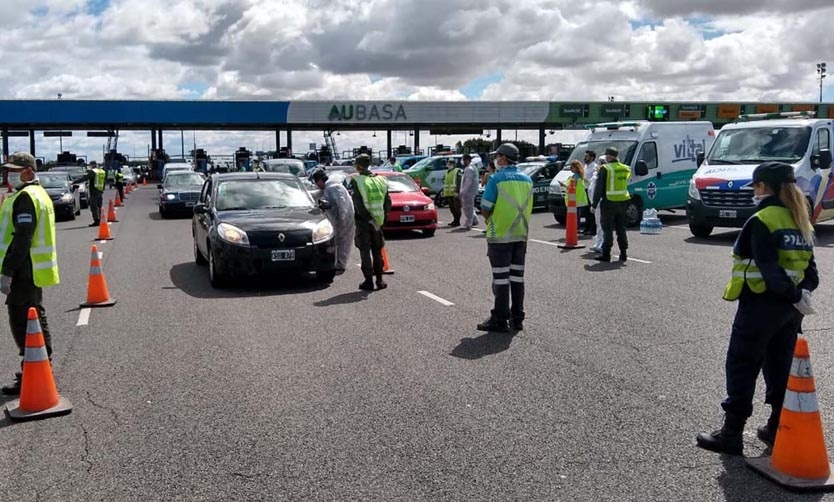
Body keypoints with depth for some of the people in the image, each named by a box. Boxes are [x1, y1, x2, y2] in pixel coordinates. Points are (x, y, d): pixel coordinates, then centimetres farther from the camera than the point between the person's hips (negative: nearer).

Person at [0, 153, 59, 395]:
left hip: (24, 272, -10)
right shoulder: (38, 193, 16)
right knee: (35, 319, 18)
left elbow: (21, 239, -23)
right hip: (33, 270, 10)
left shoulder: (25, 197, -16)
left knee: (22, 323, -6)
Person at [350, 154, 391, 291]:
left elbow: (358, 204, -18)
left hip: (363, 223, -4)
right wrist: (381, 217, 10)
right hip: (378, 222, 4)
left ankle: (369, 281, 2)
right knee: (377, 251, 14)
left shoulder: (356, 181, -10)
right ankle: (379, 280, 15)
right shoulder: (380, 180, 5)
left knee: (365, 252, 3)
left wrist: (369, 219, -17)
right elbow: (388, 202, 5)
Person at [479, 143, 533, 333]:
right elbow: (527, 208, 12)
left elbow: (485, 209, -12)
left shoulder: (497, 179, -11)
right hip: (521, 234, 6)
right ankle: (517, 318, 17)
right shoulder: (527, 180, 7)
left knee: (501, 278, -1)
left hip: (500, 235, -6)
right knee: (517, 277, 11)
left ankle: (500, 320, 4)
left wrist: (489, 218, 8)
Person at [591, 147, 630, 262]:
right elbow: (625, 185, 14)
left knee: (607, 229, -1)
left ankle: (606, 254, 1)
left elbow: (599, 188, -11)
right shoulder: (625, 169, 9)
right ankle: (623, 253, 16)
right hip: (623, 201, 6)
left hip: (609, 202, -6)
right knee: (621, 229, 13)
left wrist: (595, 204, -7)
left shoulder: (605, 169, -11)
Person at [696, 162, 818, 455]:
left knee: (742, 367, 0)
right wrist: (804, 291, -3)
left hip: (760, 304, -8)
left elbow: (769, 268, -23)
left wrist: (794, 295, -18)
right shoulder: (800, 221, 10)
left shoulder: (762, 221, -15)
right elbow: (809, 265, 8)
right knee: (781, 369, 15)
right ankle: (778, 429, 24)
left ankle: (731, 434, 5)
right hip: (789, 310, 8)